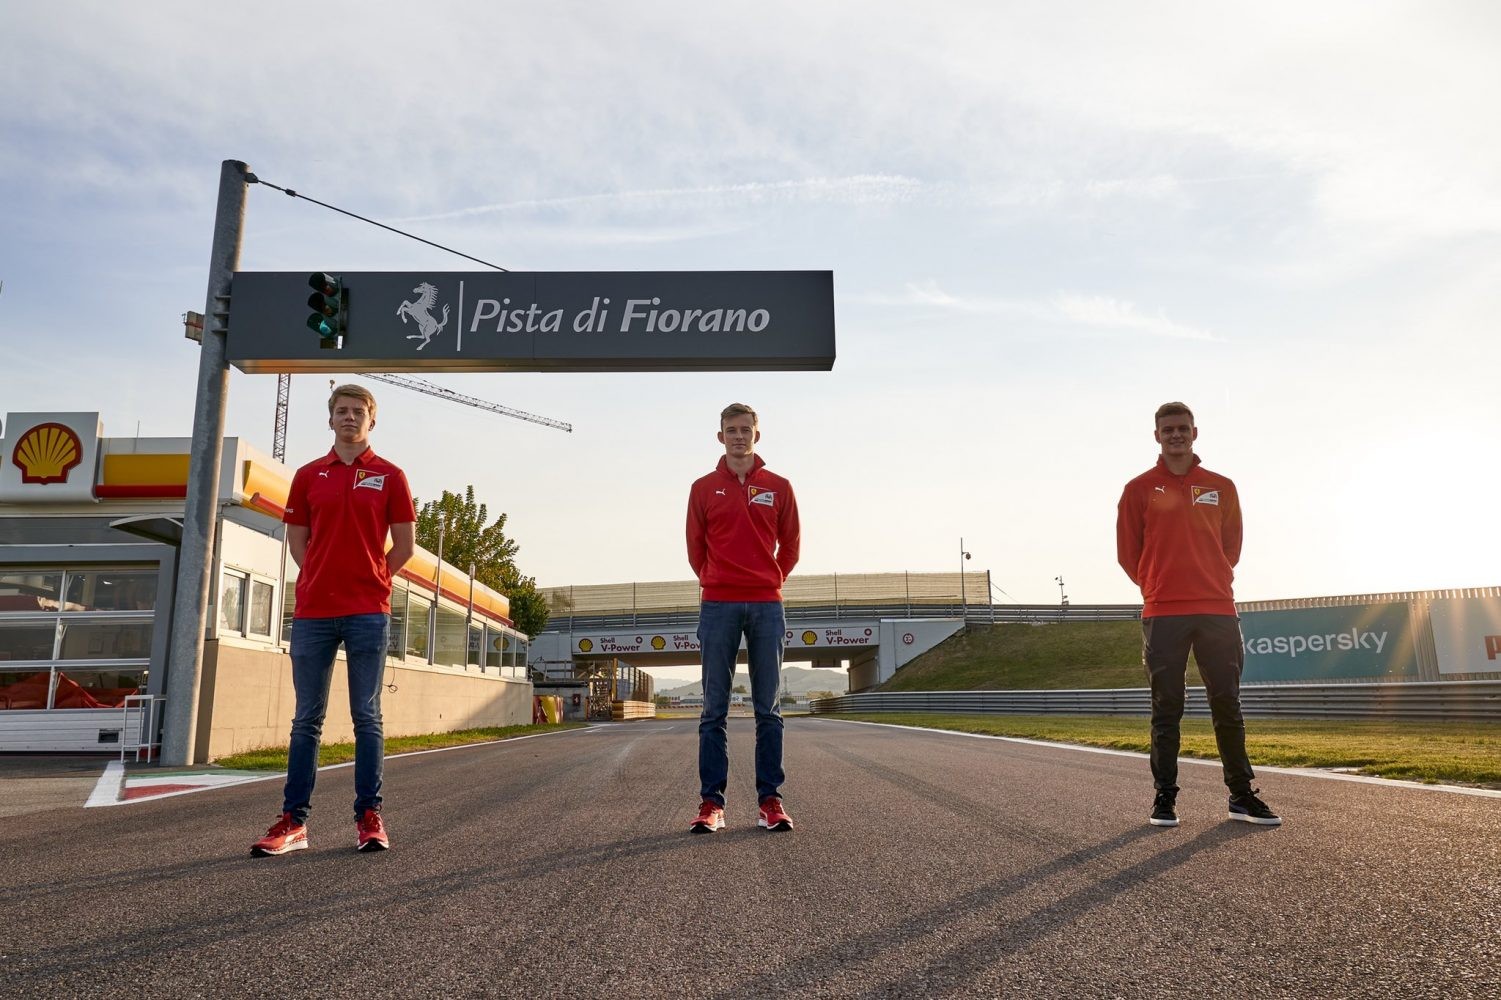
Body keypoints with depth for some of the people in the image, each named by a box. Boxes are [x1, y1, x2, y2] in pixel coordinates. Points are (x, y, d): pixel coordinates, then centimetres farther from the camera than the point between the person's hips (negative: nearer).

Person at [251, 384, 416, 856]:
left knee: (367, 717, 2)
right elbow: (296, 538, 15)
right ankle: (293, 820, 11)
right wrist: (325, 579, 7)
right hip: (313, 611, 2)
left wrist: (369, 580, 6)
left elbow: (405, 543, 6)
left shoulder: (390, 476, 5)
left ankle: (369, 816, 8)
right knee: (307, 719, 6)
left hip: (368, 612, -2)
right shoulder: (308, 476, 11)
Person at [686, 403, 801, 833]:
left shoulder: (778, 487, 8)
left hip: (767, 605, 0)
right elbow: (695, 547, 13)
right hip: (718, 606, 0)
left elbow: (790, 544, 14)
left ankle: (770, 799, 8)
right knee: (714, 709, 1)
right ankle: (711, 802, 5)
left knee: (768, 709, 3)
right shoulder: (704, 488, 8)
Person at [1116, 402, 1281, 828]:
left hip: (1218, 611, 2)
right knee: (1166, 710, 2)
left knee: (1228, 705, 6)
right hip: (1163, 616, -2)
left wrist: (1212, 584, 12)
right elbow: (1128, 553, 6)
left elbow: (1232, 545, 17)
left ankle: (1242, 795, 15)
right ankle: (1164, 798, 8)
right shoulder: (1139, 489, 3)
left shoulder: (1221, 487, 10)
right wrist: (1158, 589, 9)